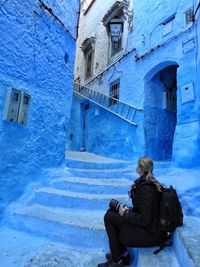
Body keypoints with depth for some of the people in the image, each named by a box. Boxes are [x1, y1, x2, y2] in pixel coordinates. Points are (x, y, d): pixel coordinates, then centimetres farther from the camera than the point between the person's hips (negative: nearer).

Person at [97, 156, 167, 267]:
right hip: (151, 224, 9)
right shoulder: (150, 182, 2)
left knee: (109, 217, -9)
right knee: (111, 211, 7)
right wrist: (129, 209, 1)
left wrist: (125, 213, -13)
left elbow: (145, 220, -25)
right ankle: (122, 254, 17)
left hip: (150, 232, -9)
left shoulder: (146, 189, -26)